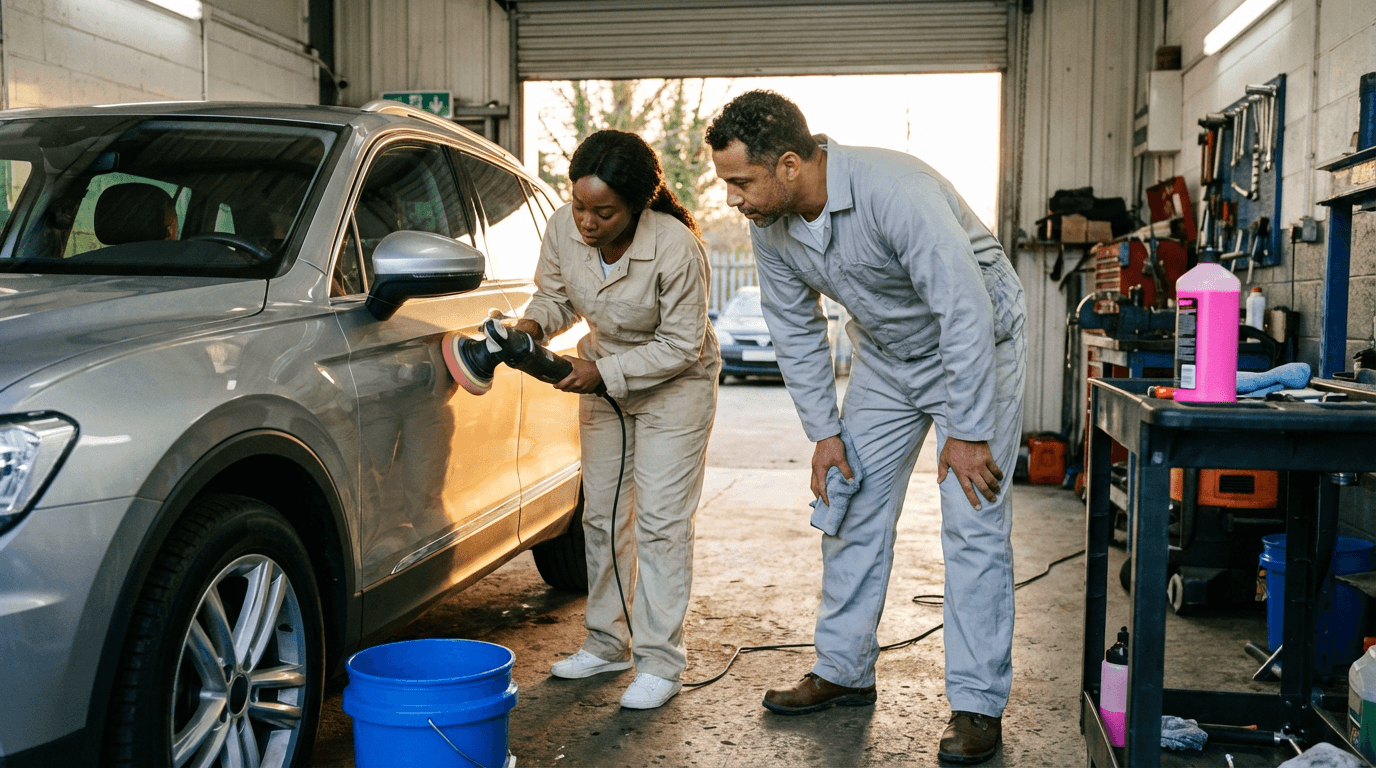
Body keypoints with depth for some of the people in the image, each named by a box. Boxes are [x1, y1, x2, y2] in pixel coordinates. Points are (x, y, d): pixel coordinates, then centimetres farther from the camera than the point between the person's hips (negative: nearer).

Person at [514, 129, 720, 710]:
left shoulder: (675, 248, -31)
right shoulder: (564, 229, -17)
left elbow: (681, 345, -23)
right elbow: (555, 293, 1)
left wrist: (604, 372, -28)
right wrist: (533, 324, -21)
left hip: (675, 383, -5)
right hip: (603, 378, 6)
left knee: (660, 520, -7)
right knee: (602, 514, 11)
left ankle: (660, 661, 3)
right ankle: (607, 642, 25)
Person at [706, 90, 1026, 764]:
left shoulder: (894, 190, -35)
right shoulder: (769, 226, -13)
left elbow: (966, 311, -32)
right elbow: (795, 332, 0)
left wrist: (967, 433, -28)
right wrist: (824, 433, -3)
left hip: (976, 346, -6)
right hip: (883, 358, 7)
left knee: (973, 526, -8)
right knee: (853, 513, 7)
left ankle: (978, 704, 2)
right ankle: (843, 671, 21)